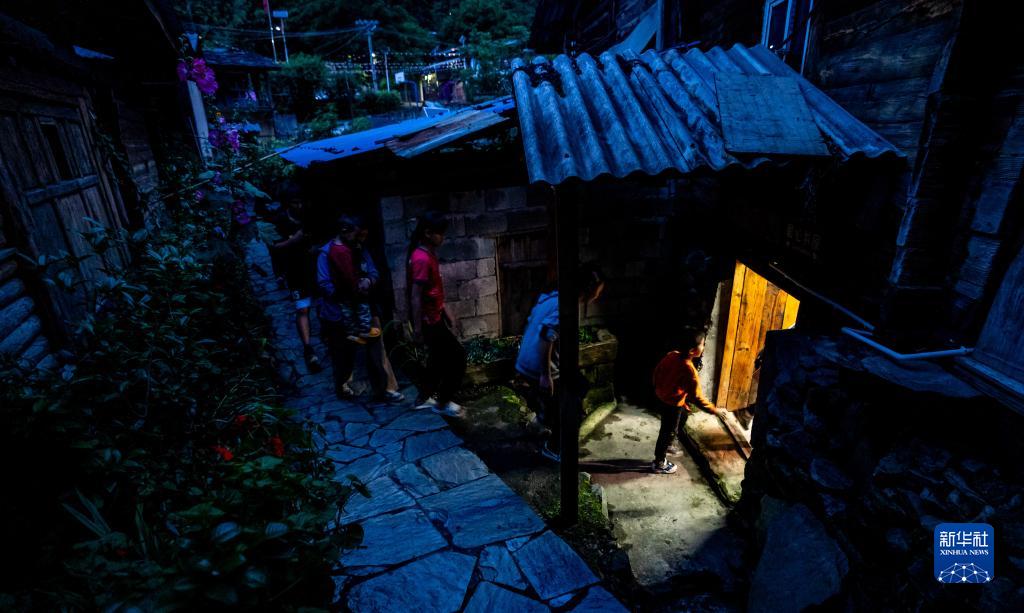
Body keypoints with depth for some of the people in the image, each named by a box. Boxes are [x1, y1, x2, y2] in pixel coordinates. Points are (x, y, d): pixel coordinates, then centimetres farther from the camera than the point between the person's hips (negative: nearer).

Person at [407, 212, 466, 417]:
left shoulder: (429, 254, 8)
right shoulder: (421, 259, -22)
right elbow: (415, 296, -23)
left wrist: (444, 312, 21)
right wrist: (417, 328, -22)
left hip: (434, 316, 10)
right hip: (428, 320, -10)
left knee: (439, 357, 19)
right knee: (457, 356, -2)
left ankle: (425, 398, 32)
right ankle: (443, 403, 11)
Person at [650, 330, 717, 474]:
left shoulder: (672, 355, -10)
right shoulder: (689, 370, -32)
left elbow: (657, 371, 4)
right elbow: (696, 398, -26)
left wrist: (659, 388, 19)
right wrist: (715, 410, -16)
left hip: (662, 396, 8)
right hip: (672, 403, -8)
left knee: (682, 418, 29)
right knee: (668, 432, 11)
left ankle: (667, 446, 48)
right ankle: (659, 463, 28)